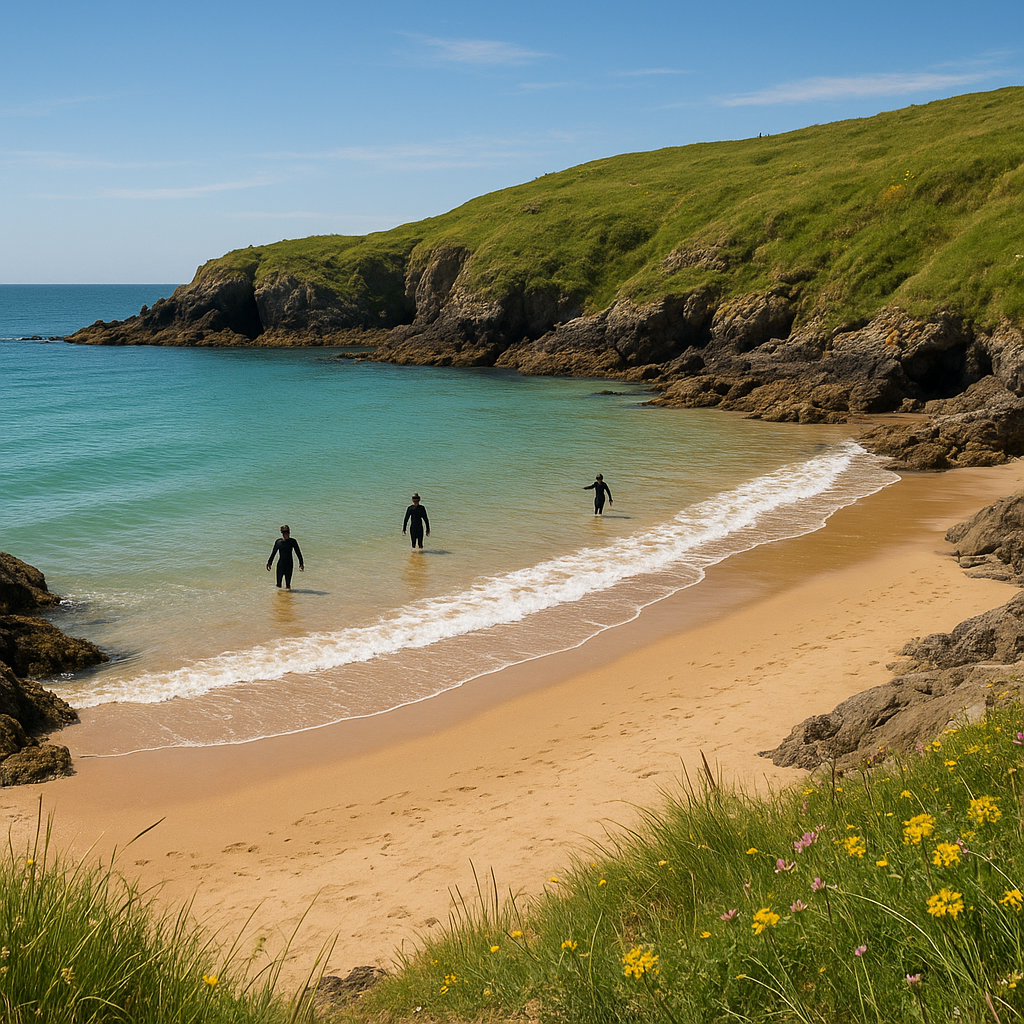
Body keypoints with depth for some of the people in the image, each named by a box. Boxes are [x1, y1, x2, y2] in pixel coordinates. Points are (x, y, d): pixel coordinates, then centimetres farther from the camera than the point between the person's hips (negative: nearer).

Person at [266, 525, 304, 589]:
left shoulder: (292, 541, -3)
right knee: (278, 583, 2)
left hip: (289, 564, -1)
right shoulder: (278, 542, 0)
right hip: (280, 564, 1)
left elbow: (298, 553, 2)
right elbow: (273, 553, 11)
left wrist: (301, 564, 1)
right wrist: (269, 563, 12)